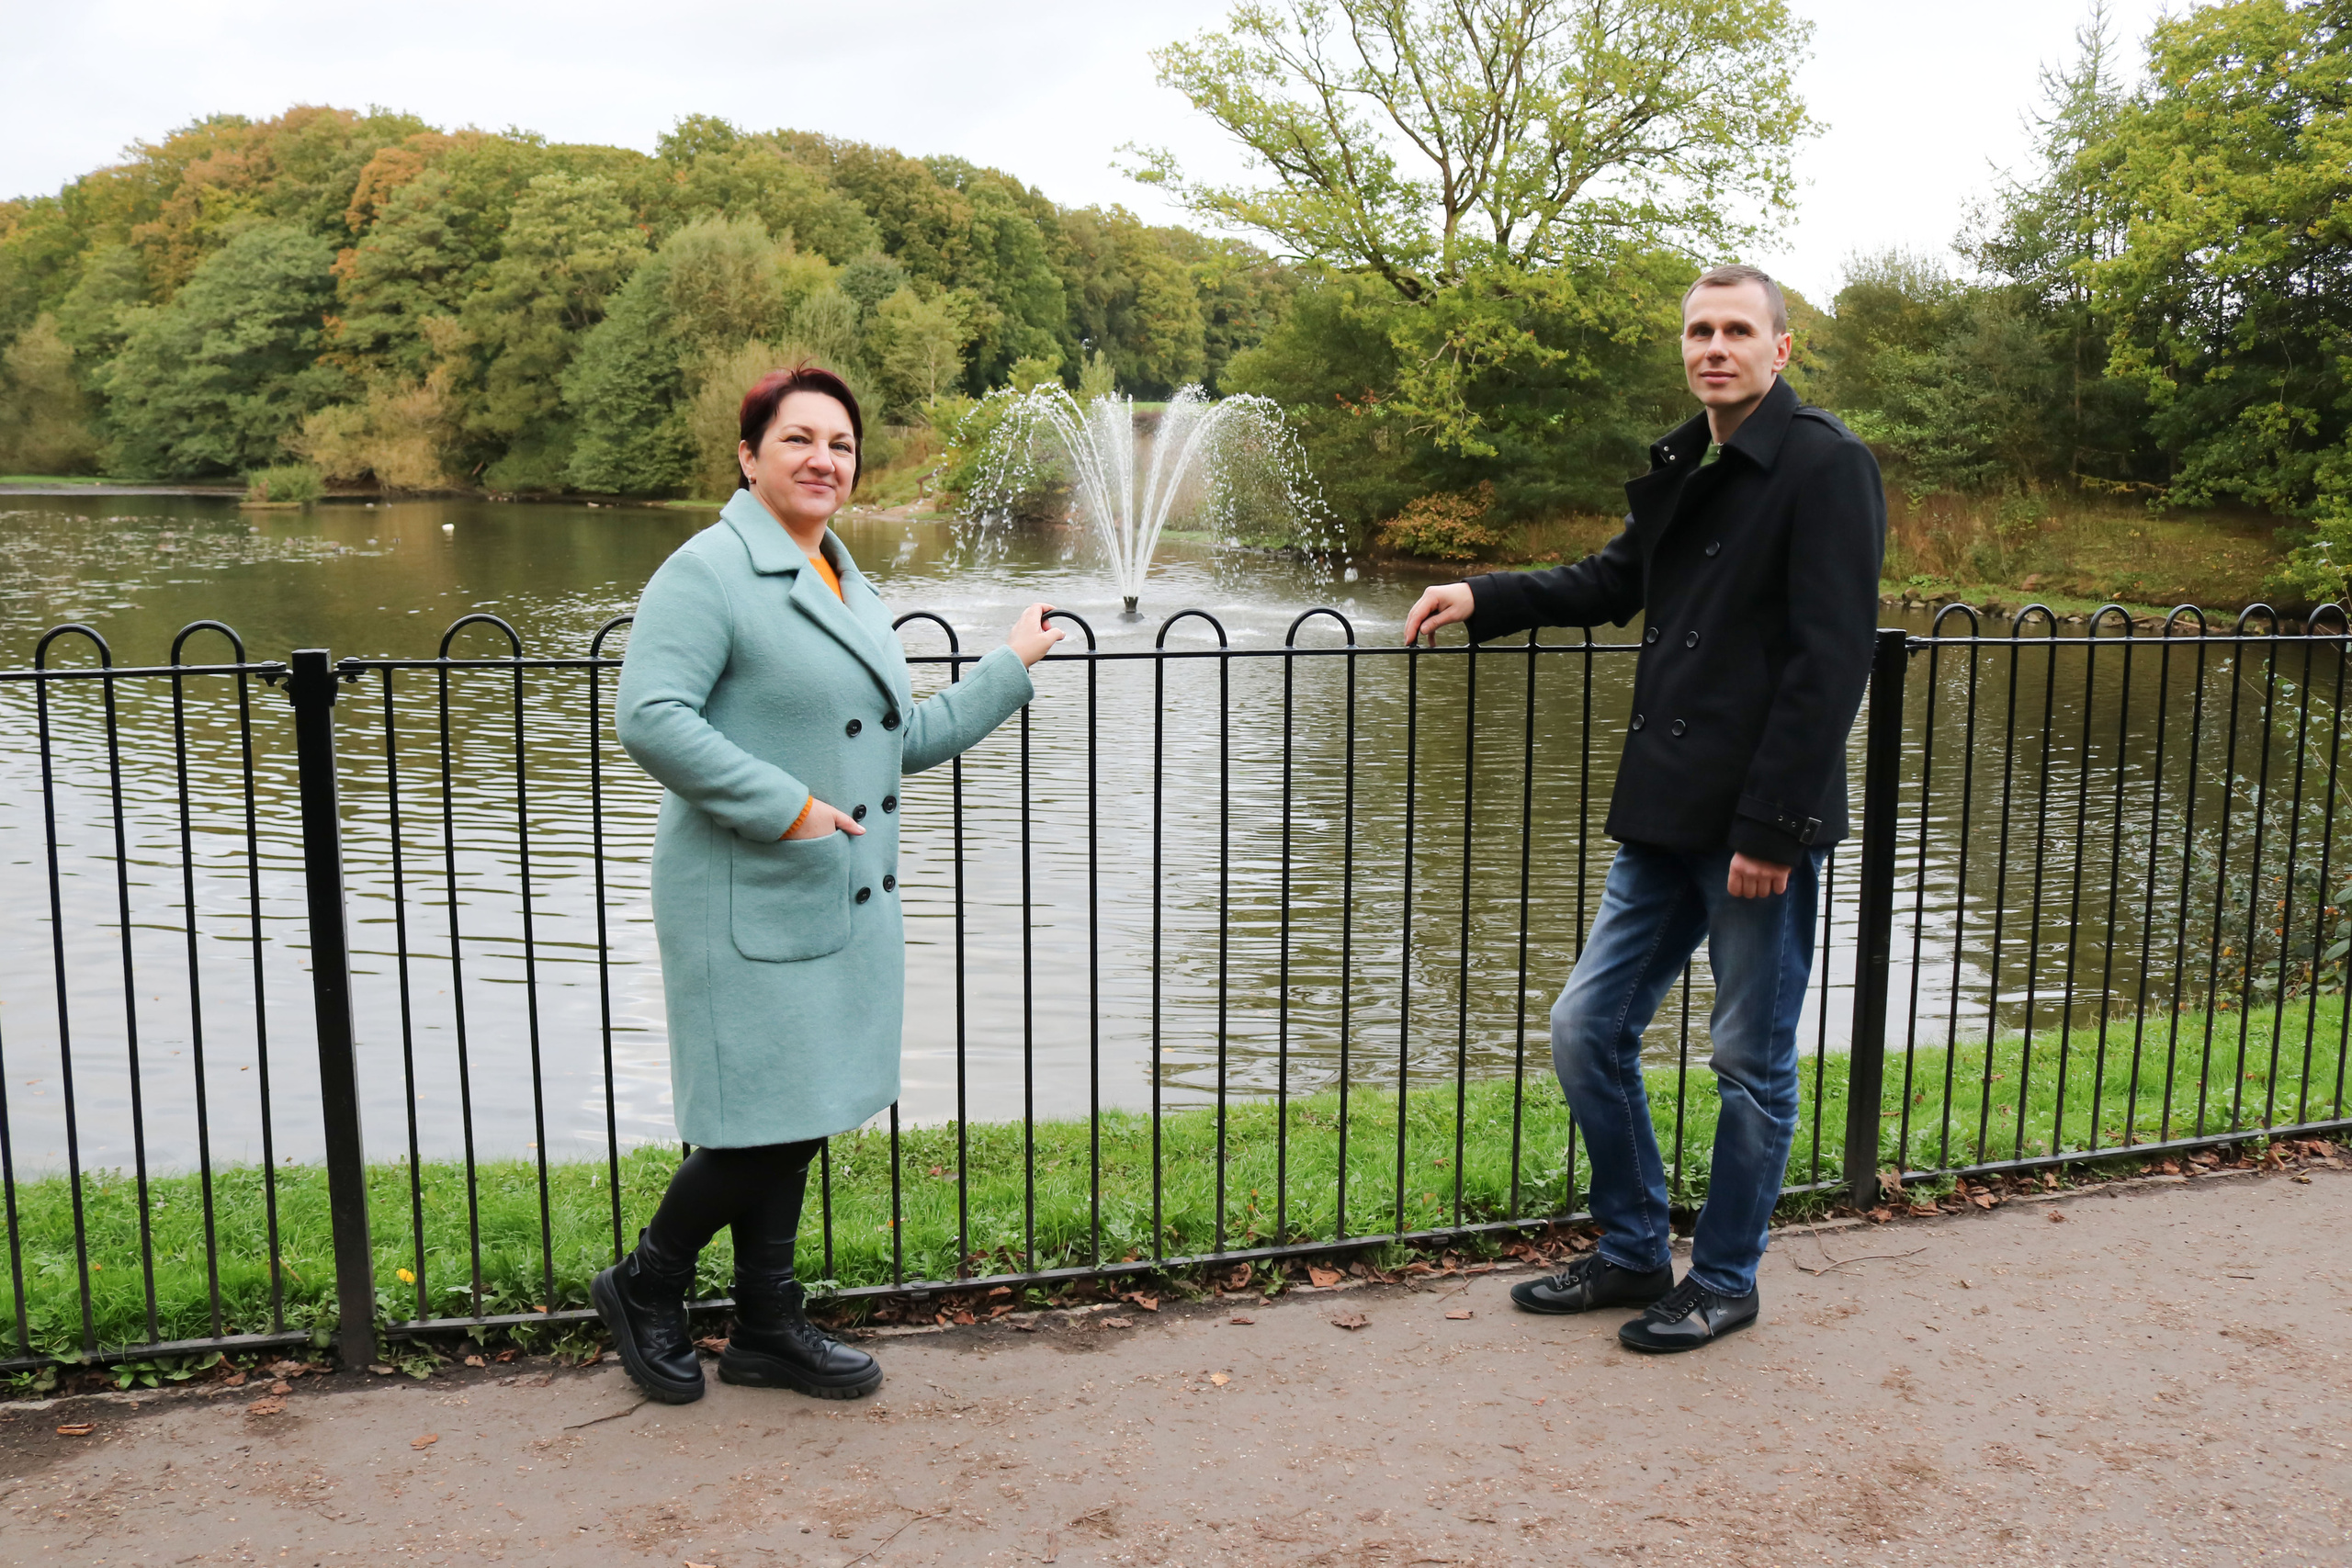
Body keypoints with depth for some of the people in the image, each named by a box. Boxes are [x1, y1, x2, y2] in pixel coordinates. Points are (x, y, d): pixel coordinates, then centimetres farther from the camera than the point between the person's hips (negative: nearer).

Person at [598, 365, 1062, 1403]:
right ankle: (643, 1288, 20)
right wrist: (784, 806, -23)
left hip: (845, 900, 8)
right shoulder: (708, 572, -11)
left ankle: (768, 1329, 28)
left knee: (798, 1122, 14)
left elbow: (907, 741, 21)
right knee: (767, 1123, -4)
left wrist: (1011, 667, 19)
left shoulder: (849, 587, 17)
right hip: (751, 905, -8)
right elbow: (650, 718, -23)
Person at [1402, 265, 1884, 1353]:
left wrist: (1773, 825, -20)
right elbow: (1616, 581, 29)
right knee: (1588, 1030, 10)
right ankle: (1633, 1255, 26)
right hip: (1665, 817, 8)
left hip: (1760, 825, -8)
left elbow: (1828, 661, -16)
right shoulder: (1684, 468, 14)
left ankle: (1724, 1282, 23)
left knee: (1752, 1061, 6)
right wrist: (1485, 599, 16)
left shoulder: (1825, 466, -10)